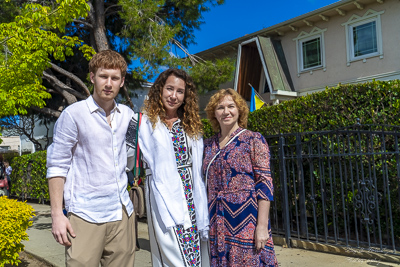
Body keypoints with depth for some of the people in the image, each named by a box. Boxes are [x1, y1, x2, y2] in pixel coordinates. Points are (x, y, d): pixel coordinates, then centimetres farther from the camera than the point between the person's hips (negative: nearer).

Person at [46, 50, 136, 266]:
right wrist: (57, 214, -8)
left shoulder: (127, 115, 8)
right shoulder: (73, 114, -5)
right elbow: (57, 166, -5)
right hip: (86, 215, -4)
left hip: (122, 212, 5)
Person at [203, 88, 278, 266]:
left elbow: (265, 184, -9)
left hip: (246, 223, -4)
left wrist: (262, 226, -15)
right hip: (217, 225, 4)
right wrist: (206, 223, 10)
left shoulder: (253, 140, -4)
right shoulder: (208, 145, 10)